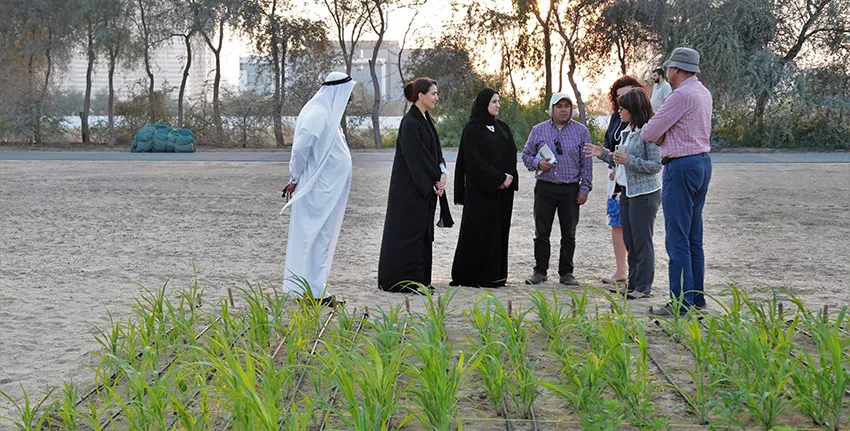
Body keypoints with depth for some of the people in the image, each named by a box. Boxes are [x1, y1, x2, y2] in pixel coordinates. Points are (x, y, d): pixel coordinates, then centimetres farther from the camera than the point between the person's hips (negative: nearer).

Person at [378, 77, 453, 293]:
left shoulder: (426, 120, 12)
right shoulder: (410, 122, -16)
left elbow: (435, 152, 13)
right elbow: (415, 158, -19)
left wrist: (442, 174, -4)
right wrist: (433, 184, -15)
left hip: (425, 189, 9)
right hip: (409, 188, -9)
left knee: (422, 233, 11)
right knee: (408, 232, -4)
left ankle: (419, 280, 17)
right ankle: (405, 280, 0)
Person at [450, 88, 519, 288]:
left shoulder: (503, 127, 14)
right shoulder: (472, 129, -5)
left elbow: (512, 153, 8)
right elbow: (474, 159, -13)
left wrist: (509, 177, -9)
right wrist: (498, 178, -16)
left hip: (503, 189, 6)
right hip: (481, 189, -6)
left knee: (500, 230, 5)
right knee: (480, 230, -5)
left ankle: (495, 275, 10)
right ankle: (473, 276, 0)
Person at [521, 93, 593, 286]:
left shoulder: (581, 131, 6)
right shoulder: (538, 130, 7)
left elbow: (586, 163, 5)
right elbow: (526, 155, 12)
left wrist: (585, 188, -1)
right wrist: (537, 163, -10)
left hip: (571, 189, 0)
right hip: (545, 188, 0)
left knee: (568, 234, 5)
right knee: (541, 232, 2)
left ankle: (566, 272, 12)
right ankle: (540, 271, 10)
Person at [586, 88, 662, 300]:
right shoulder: (628, 132, 13)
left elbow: (656, 165, -17)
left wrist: (629, 160, -23)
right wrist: (603, 153, 12)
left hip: (644, 194, -9)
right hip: (627, 193, 9)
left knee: (642, 242, -3)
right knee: (630, 242, 13)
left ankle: (643, 286, 4)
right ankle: (633, 284, 20)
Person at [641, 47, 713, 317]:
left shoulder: (681, 95, -16)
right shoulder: (704, 93, 14)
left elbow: (648, 133, -12)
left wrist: (657, 136, 10)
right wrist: (664, 137, 6)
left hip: (681, 167, -10)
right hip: (702, 161, 10)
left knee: (678, 239, -7)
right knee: (694, 238, 13)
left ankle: (681, 303, -7)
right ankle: (696, 297, 16)